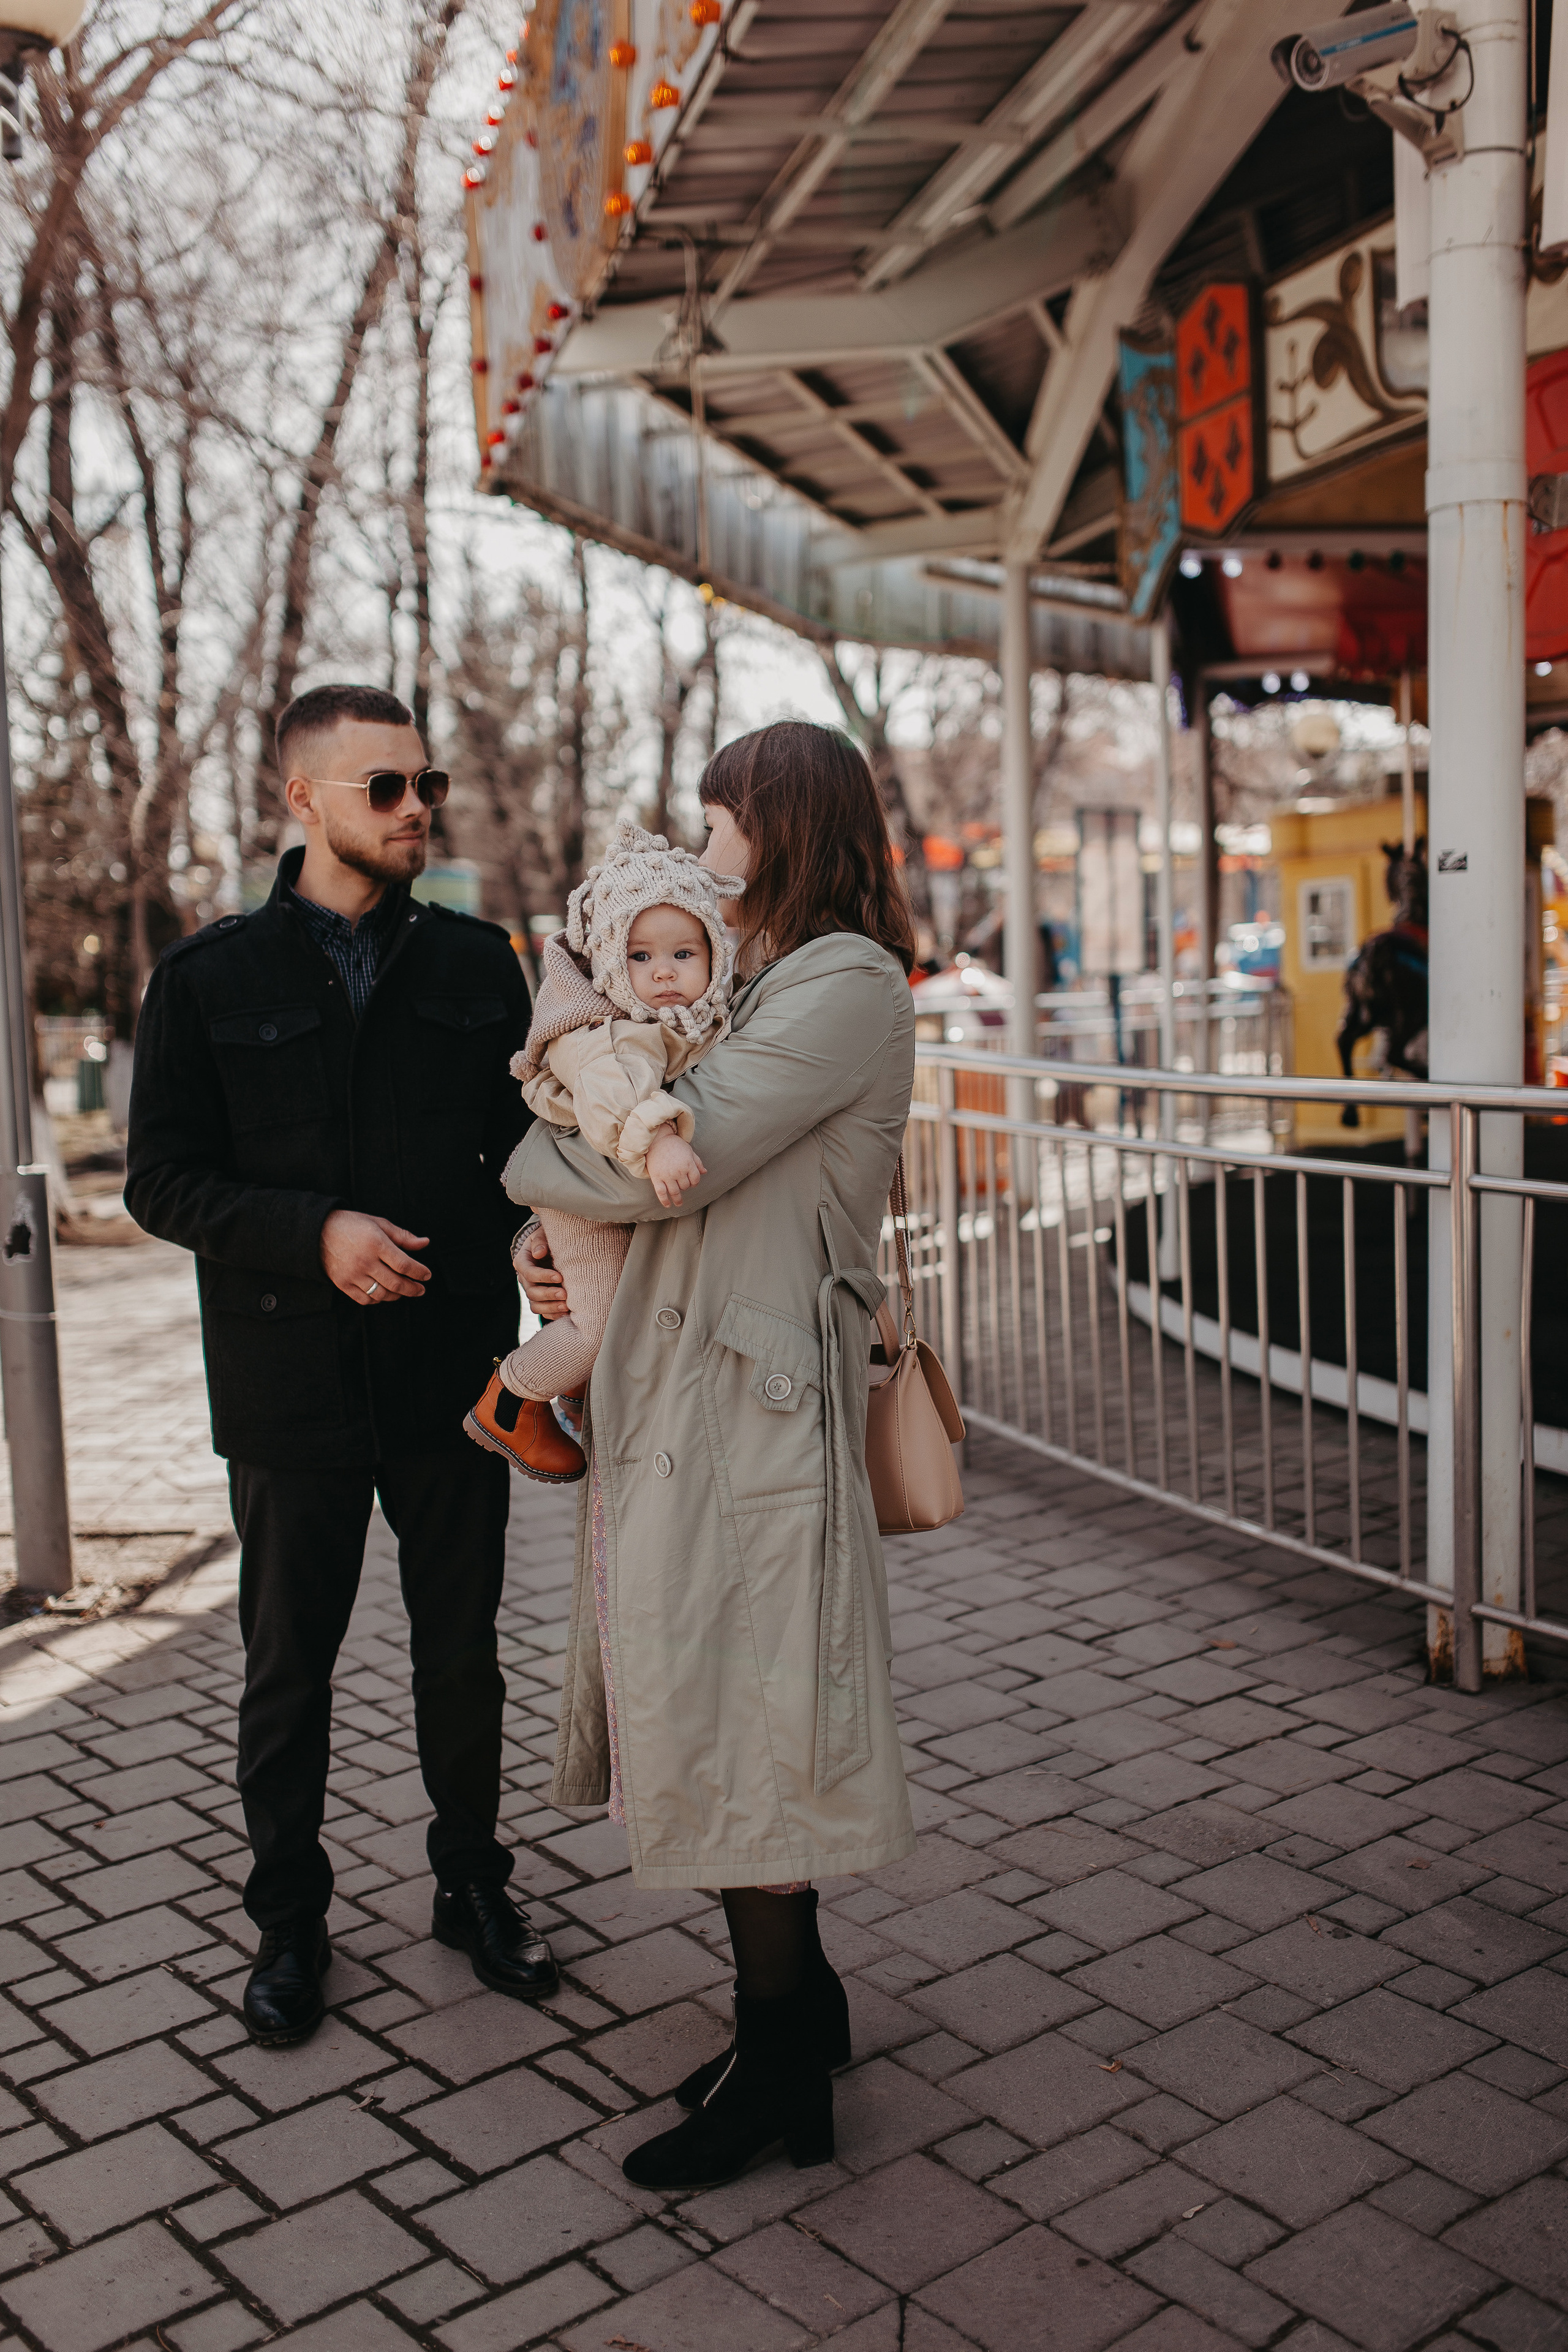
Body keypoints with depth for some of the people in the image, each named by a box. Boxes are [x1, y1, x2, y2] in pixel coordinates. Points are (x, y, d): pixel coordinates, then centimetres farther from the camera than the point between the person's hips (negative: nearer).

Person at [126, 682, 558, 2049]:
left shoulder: (477, 964, 5)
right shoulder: (211, 977, 0)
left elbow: (526, 1149, 8)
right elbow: (162, 1179, -3)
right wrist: (313, 1234, -18)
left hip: (454, 1367, 2)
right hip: (292, 1383, -1)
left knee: (462, 1651, 14)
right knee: (288, 1669, 10)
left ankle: (474, 1884, 33)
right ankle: (291, 1920, 29)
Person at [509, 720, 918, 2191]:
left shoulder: (845, 984, -12)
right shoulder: (770, 980, 18)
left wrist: (523, 1162, -1)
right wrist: (554, 1240, 4)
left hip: (750, 1395, -9)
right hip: (683, 1389, 9)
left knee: (731, 1731, -1)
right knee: (706, 1721, 15)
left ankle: (778, 2070, 16)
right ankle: (798, 2001, 31)